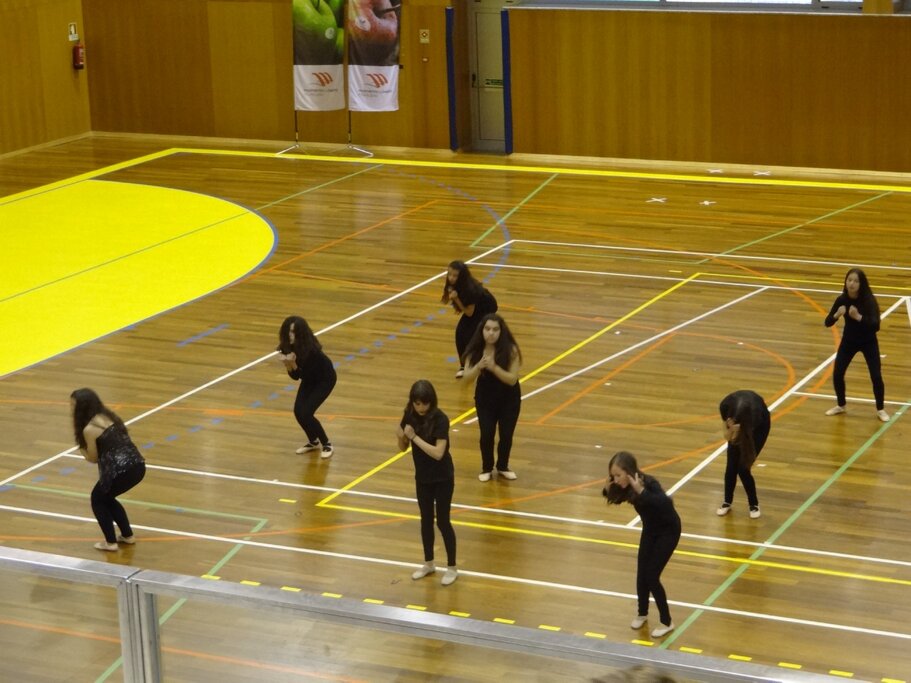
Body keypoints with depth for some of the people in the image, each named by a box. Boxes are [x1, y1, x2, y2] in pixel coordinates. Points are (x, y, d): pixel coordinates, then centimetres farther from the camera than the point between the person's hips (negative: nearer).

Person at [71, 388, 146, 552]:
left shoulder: (89, 428, -6)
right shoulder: (108, 415, 16)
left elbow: (93, 458, 3)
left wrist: (80, 446, 15)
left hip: (120, 470, -8)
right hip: (138, 466, 8)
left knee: (97, 499, 19)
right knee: (106, 498, 30)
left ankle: (110, 542, 16)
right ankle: (128, 535, 34)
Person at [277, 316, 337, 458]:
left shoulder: (311, 349, -35)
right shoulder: (288, 347, -17)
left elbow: (302, 375, -30)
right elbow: (295, 376, -12)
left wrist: (293, 363, -44)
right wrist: (288, 364, -31)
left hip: (324, 378, -6)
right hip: (309, 378, 6)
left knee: (305, 413, -17)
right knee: (298, 411, -7)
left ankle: (326, 444, 3)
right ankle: (313, 442, 18)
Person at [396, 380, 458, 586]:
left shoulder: (440, 419, -23)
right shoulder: (410, 416, -6)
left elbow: (438, 453, -29)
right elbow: (403, 447, 0)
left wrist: (415, 437, -30)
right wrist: (400, 436, -21)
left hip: (442, 478, -5)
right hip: (422, 477, 6)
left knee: (442, 522, 2)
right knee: (426, 520, 16)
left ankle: (452, 568, 16)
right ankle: (429, 564, 31)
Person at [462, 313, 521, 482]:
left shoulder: (510, 350, -22)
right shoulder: (475, 350, -14)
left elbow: (512, 379, -24)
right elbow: (467, 376, -16)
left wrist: (493, 367, -37)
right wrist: (479, 366, -35)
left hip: (509, 400, -1)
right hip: (485, 399, 1)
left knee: (506, 435, 7)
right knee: (486, 435, -1)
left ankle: (503, 467, 32)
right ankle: (486, 468, 22)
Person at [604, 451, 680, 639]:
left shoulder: (649, 484, -35)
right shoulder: (627, 486, -15)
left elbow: (665, 503, -51)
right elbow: (616, 499, 6)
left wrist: (641, 491, -57)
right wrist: (608, 490, -16)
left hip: (668, 530, -6)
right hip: (650, 530, 7)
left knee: (651, 576, -8)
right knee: (641, 574, 8)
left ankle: (666, 622, 7)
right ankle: (642, 613, 32)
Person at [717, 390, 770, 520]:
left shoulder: (754, 415, -43)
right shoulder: (726, 406, -36)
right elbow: (728, 437, -19)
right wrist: (730, 429, -34)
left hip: (760, 424, -3)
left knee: (743, 468, -11)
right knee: (731, 466, -6)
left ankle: (754, 504, 10)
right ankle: (727, 502, 16)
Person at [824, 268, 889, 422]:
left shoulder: (869, 300, -25)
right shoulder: (842, 299, -15)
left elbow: (875, 326, -35)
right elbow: (827, 323, -14)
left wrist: (859, 317, -50)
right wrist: (836, 315, -36)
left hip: (868, 342, -3)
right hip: (849, 341, 3)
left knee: (876, 376, -8)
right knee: (837, 374, -1)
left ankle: (880, 410, 12)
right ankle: (841, 405, 24)